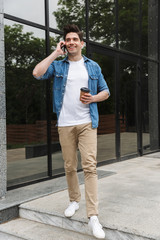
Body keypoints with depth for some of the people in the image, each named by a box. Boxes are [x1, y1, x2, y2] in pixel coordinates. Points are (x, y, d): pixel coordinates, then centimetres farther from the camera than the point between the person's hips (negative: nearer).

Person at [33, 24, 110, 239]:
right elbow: (37, 73, -11)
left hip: (87, 123, -1)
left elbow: (105, 92, 15)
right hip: (65, 124, 1)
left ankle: (93, 216, -10)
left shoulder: (93, 66, 11)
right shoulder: (58, 65, 8)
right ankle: (74, 200, 30)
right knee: (69, 166, 8)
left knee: (90, 166, -10)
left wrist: (93, 98, -7)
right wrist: (56, 53, -4)